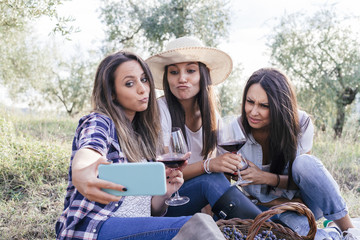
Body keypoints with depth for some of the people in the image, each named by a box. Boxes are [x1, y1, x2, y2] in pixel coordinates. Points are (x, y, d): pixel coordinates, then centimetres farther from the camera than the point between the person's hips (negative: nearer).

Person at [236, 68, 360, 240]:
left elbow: (303, 178, -10)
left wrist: (267, 178, -31)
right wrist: (280, 203, -18)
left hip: (303, 200, 2)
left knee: (304, 162, -32)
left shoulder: (301, 123, -15)